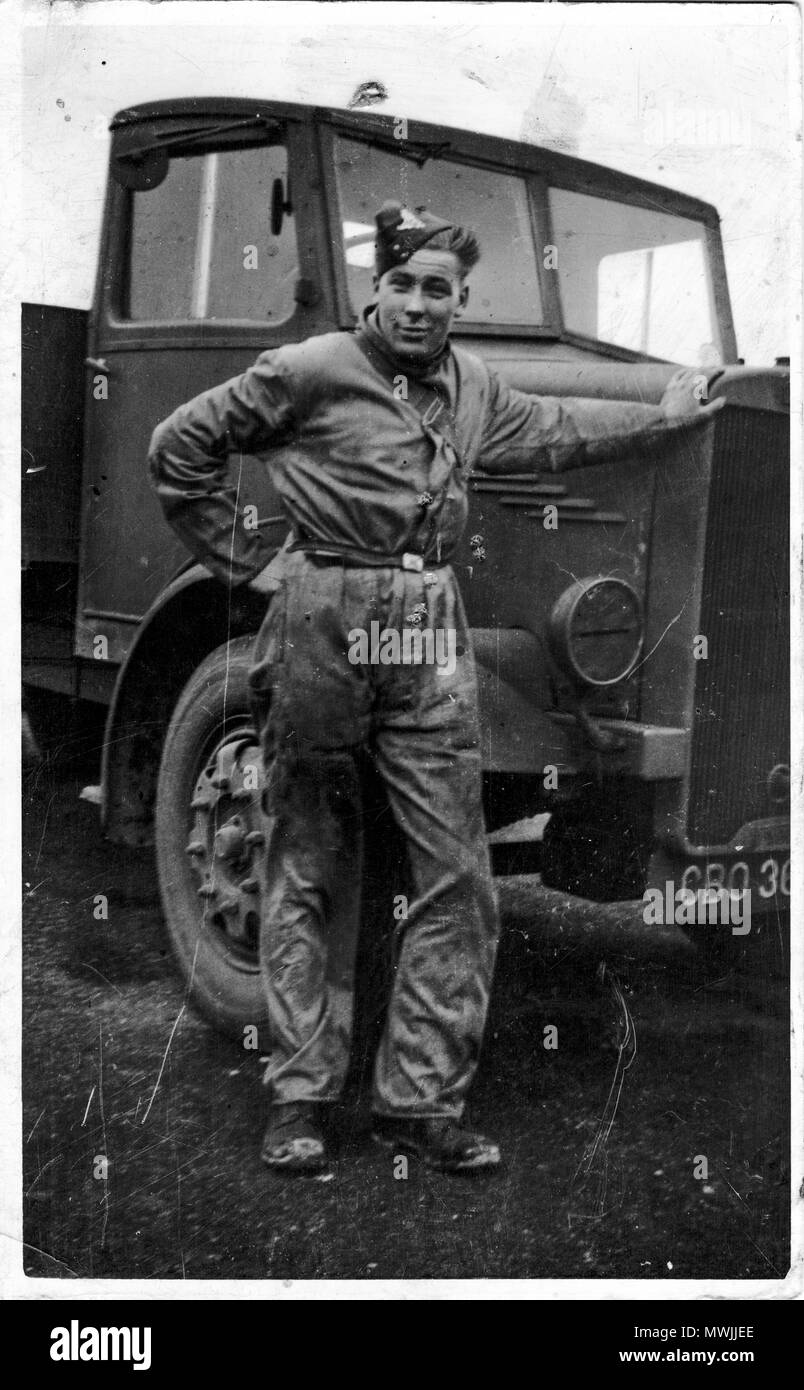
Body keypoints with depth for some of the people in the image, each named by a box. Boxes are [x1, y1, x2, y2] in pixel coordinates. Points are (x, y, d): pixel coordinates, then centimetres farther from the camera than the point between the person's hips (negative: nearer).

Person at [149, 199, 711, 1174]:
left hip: (431, 634, 5)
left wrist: (663, 414, 39)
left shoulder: (471, 387, 14)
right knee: (311, 869, 4)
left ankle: (421, 1101, 8)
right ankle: (298, 1098, 13)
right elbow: (179, 449, 3)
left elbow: (553, 432, 32)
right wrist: (247, 564, 1)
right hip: (325, 626, -4)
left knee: (456, 874, -1)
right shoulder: (308, 373, -3)